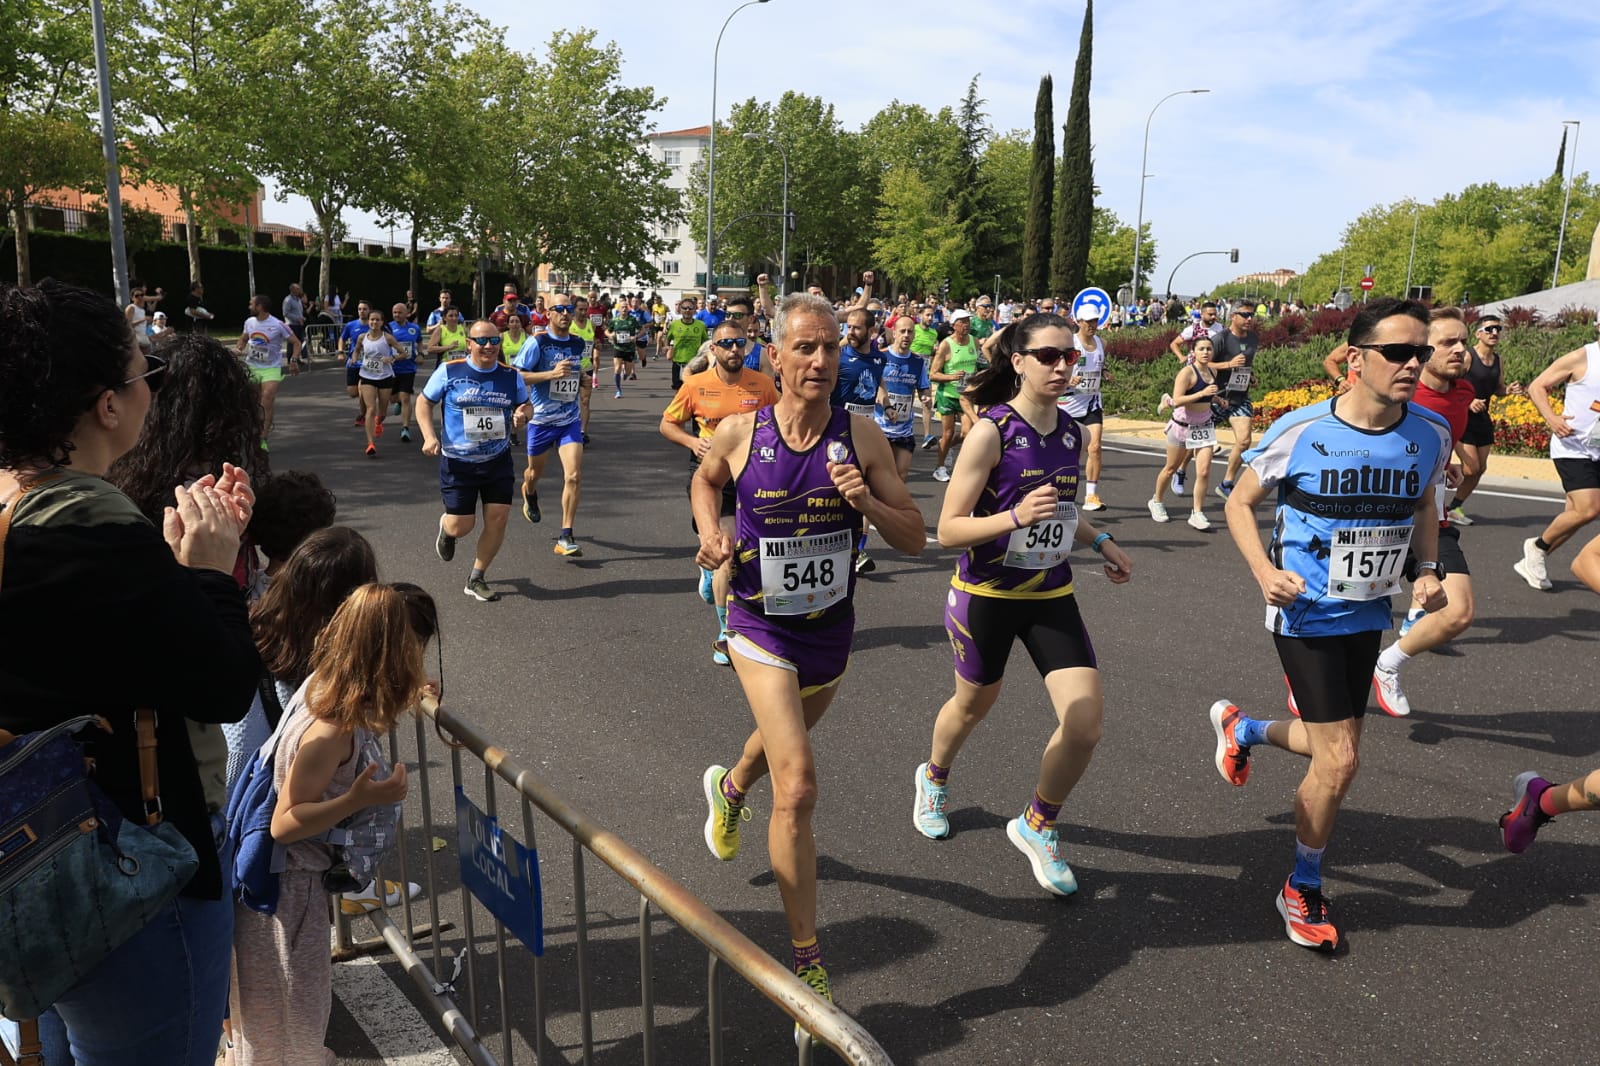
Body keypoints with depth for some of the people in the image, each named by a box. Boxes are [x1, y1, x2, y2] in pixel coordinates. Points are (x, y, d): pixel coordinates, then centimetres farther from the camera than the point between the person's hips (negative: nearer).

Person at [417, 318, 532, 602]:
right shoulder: (449, 371, -8)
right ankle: (445, 528, 40)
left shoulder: (510, 376, 0)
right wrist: (429, 435, -12)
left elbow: (525, 405, 13)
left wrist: (523, 415, -12)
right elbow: (424, 401, 2)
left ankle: (476, 579, 15)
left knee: (498, 519, -5)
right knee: (460, 527, -2)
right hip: (458, 462, -3)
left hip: (498, 461, 3)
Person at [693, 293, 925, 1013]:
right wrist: (711, 532, -8)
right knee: (798, 788, -16)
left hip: (831, 628, 3)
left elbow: (915, 539, -7)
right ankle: (806, 960, 0)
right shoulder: (740, 433, -13)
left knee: (784, 738, 30)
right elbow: (705, 479, 11)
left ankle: (731, 787, 68)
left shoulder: (861, 437, -12)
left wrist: (867, 502, -26)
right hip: (761, 629, -3)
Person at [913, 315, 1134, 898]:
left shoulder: (1072, 432, 1)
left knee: (1085, 726, -6)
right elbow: (948, 529, -19)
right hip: (987, 594, -4)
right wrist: (1014, 516, -32)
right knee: (974, 705, 18)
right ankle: (934, 779, 52)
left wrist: (1099, 541, 5)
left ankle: (1037, 827, 21)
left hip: (1052, 596, 5)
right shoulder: (991, 432, -17)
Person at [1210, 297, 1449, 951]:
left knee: (1333, 746, 17)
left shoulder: (1430, 434, -5)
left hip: (1368, 615, 6)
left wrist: (1427, 568, -2)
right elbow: (1240, 501, -4)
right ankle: (1302, 892, 18)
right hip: (1306, 616, -5)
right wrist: (1264, 571, -19)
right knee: (1339, 761, -6)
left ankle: (1239, 728, 49)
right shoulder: (1301, 431, -17)